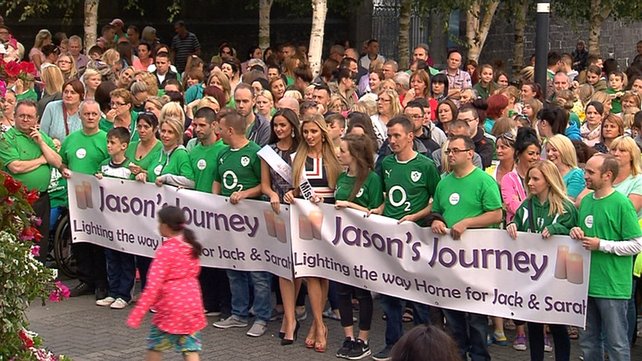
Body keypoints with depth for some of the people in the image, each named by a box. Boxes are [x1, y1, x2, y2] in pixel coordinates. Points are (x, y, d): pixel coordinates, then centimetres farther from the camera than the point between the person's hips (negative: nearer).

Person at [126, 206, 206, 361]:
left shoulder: (165, 251, -15)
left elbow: (153, 286, -20)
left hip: (171, 307, -6)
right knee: (190, 348, 5)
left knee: (155, 346, 13)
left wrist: (137, 313, -18)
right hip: (193, 304, 6)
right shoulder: (191, 247, 4)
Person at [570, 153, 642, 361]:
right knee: (588, 342, 15)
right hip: (587, 283, 7)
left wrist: (601, 245, -16)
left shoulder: (621, 204, -11)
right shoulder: (586, 201, 10)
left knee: (616, 344, 1)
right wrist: (575, 232, 1)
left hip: (612, 287, -7)